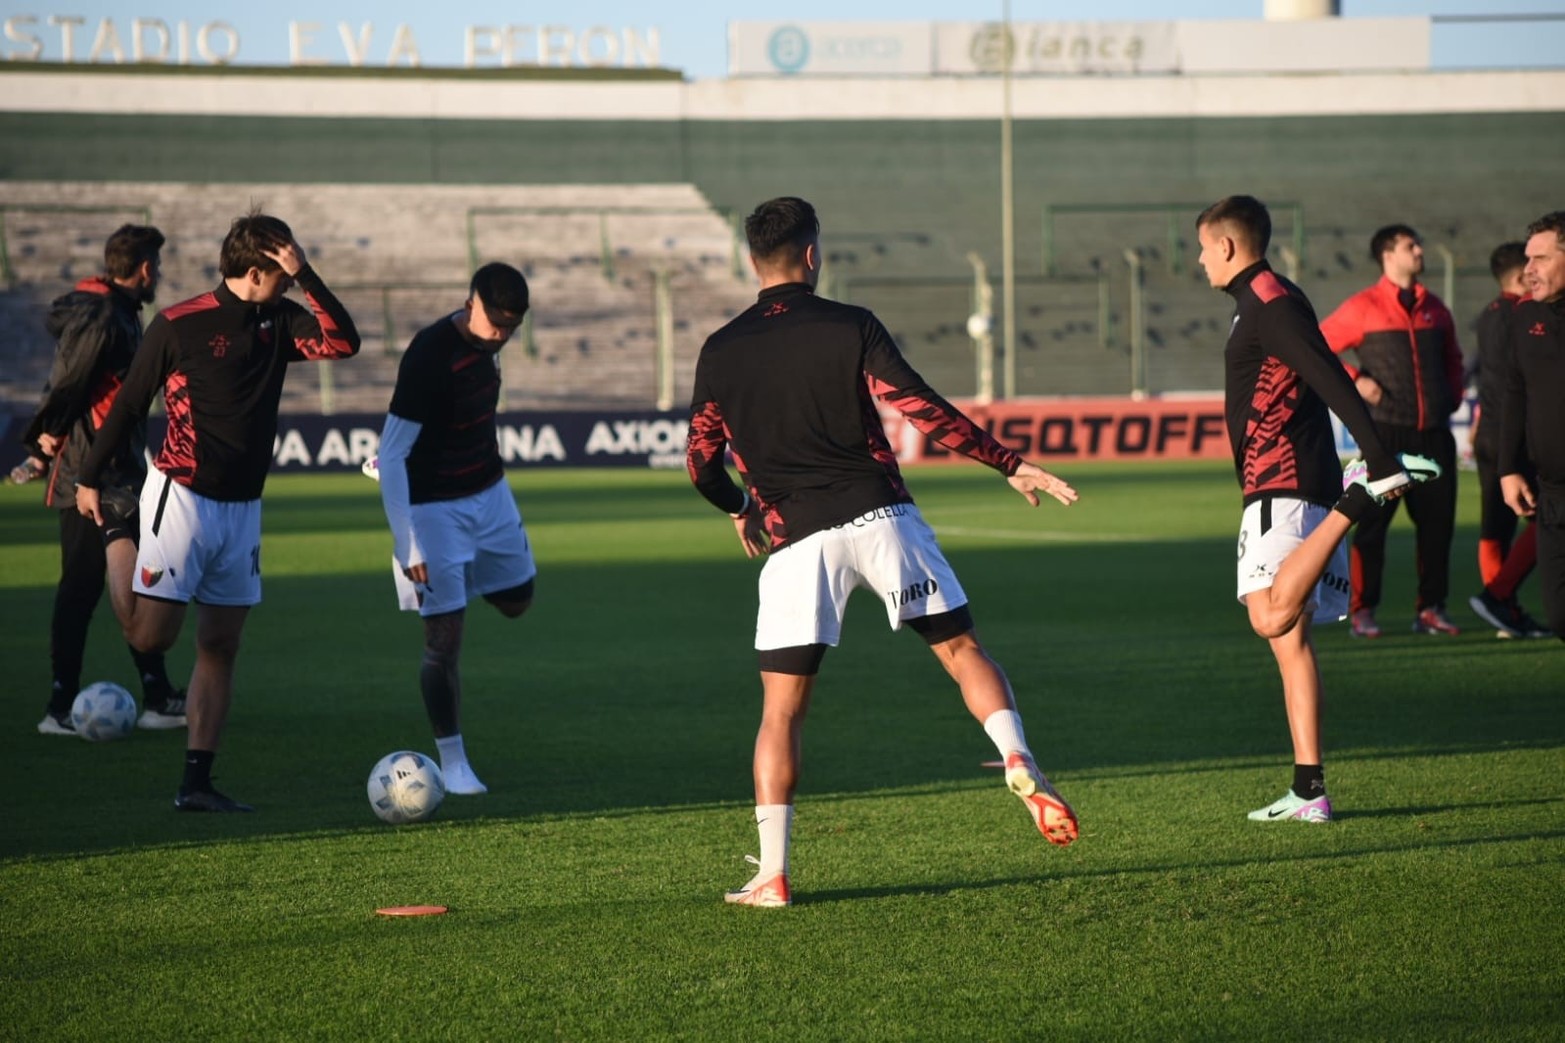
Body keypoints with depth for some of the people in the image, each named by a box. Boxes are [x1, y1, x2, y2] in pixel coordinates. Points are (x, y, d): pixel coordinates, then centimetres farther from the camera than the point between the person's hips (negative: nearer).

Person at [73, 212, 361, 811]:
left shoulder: (278, 322, 6)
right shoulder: (179, 326, -9)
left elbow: (342, 342, -10)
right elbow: (129, 403, -2)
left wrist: (305, 276, -17)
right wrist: (89, 480, 2)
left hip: (242, 507, 6)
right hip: (181, 496, -5)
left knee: (220, 648, 3)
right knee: (151, 635, -10)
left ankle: (197, 783, 5)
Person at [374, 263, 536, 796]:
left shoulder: (485, 341, -4)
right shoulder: (430, 355, -26)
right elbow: (391, 454, -25)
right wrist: (407, 546, -26)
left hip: (488, 493, 7)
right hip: (435, 507, -7)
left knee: (516, 600, 19)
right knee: (444, 637, -6)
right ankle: (452, 762, 4)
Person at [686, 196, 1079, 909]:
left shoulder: (720, 352, 6)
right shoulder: (851, 327, 0)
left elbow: (701, 463, 9)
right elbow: (921, 410, -8)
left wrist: (738, 510, 29)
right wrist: (1010, 464, -2)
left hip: (794, 539, 1)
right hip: (879, 516, -1)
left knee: (781, 710, 5)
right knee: (961, 647, 10)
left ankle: (772, 876, 2)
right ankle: (1019, 766, -13)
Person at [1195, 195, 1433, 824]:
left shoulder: (1270, 301, -10)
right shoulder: (1260, 303, 20)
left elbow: (1330, 379, -21)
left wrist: (1378, 455, -29)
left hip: (1283, 486, -10)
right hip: (1283, 485, 10)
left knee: (1273, 619, -27)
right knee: (1290, 641, 8)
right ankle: (1309, 791, 7)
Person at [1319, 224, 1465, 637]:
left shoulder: (1434, 309, 14)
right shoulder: (1363, 308, -1)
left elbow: (1452, 359, 28)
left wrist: (1451, 399, 14)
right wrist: (1354, 381, -8)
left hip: (1433, 433, 5)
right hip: (1385, 432, -5)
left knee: (1437, 521, 3)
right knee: (1372, 521, -2)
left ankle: (1431, 609, 11)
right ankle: (1363, 613, 2)